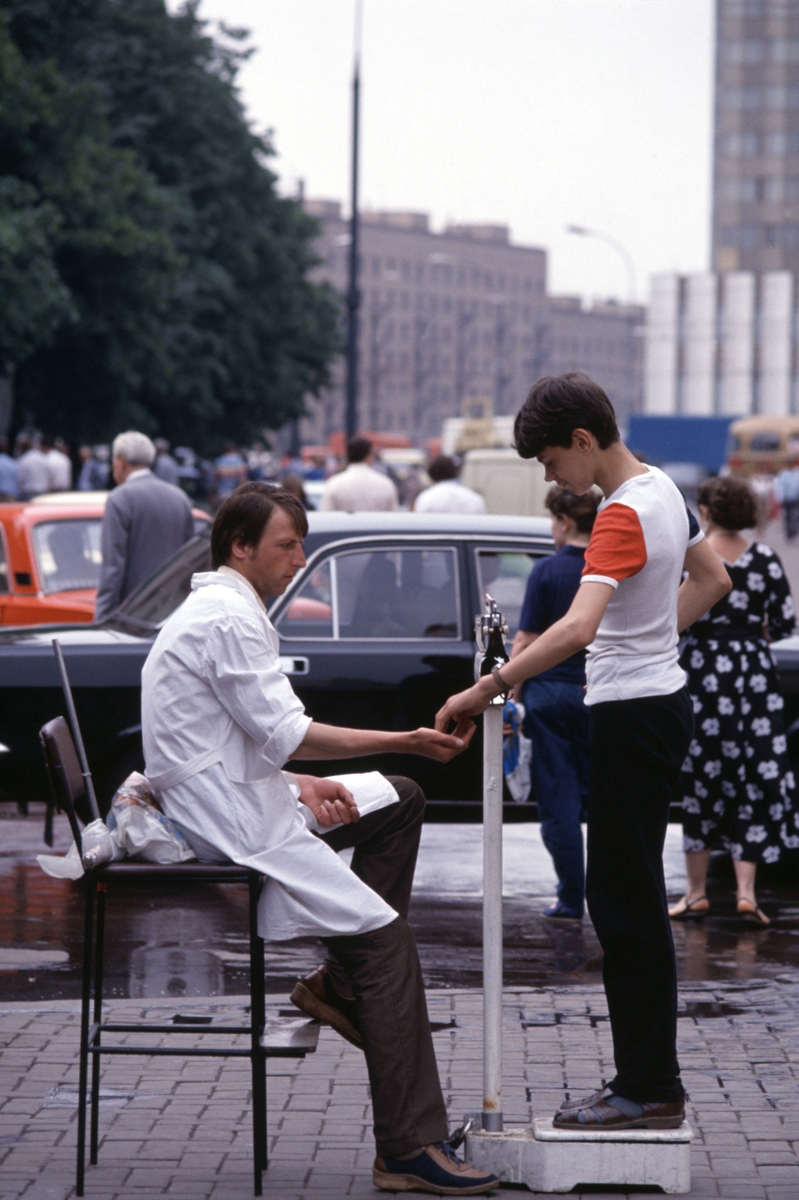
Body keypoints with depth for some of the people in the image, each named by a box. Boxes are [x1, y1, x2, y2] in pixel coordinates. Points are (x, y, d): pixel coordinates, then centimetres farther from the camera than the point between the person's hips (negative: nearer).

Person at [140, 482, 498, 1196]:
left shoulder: (222, 610, 20)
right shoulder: (228, 618, -15)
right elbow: (284, 734, -20)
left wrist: (300, 785, 4)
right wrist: (407, 742, -19)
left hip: (233, 797, 11)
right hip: (230, 822, -11)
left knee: (401, 801, 17)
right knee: (386, 939, -15)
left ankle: (341, 982, 10)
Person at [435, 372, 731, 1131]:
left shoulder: (622, 518, -21)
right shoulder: (661, 489, 10)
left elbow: (578, 627, -35)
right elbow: (711, 579, 25)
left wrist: (489, 688, -33)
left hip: (633, 717, -10)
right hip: (659, 695, 10)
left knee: (625, 898, -6)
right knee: (627, 893, 13)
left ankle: (650, 1089, -3)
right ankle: (646, 1077, 16)